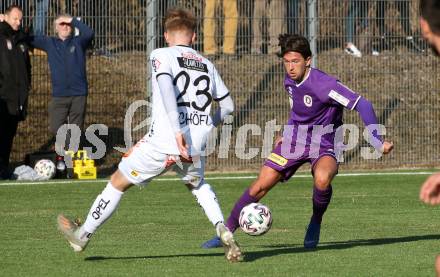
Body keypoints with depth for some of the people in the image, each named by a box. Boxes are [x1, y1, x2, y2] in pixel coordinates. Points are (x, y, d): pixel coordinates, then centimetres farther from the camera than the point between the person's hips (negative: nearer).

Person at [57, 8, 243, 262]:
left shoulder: (162, 56, 1)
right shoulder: (207, 65, 16)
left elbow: (166, 88, -18)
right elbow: (228, 105, 23)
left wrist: (178, 132, -24)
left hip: (162, 143, -4)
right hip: (196, 148, 4)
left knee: (119, 182, 16)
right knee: (197, 184, 34)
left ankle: (83, 235, 29)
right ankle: (223, 231, 11)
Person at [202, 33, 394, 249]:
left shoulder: (323, 84, -26)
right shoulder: (290, 80, -2)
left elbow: (362, 105, -28)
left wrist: (377, 142, -32)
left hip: (324, 143, -6)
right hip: (295, 138, 6)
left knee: (322, 179, -37)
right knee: (261, 184, -3)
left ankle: (316, 222, -7)